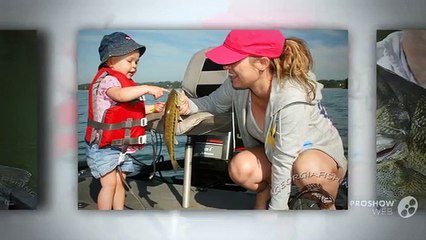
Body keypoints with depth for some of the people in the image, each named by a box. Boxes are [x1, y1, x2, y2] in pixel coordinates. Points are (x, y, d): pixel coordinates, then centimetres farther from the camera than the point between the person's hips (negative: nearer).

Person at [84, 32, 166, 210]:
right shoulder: (107, 80, -17)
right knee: (109, 184, -7)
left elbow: (133, 108, 23)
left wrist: (152, 108, 10)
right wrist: (147, 88, -40)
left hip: (121, 146, 9)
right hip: (104, 147, -9)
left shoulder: (125, 84, 14)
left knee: (120, 182, 12)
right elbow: (121, 95, -39)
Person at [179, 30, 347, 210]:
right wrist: (189, 106, -19)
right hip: (272, 152, 5)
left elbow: (284, 163, -31)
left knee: (308, 169, -39)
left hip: (322, 152, -4)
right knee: (241, 168, -25)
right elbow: (213, 103, 3)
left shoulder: (291, 99, -36)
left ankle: (329, 207, -6)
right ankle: (264, 193, 8)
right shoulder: (237, 84, -18)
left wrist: (276, 208, -25)